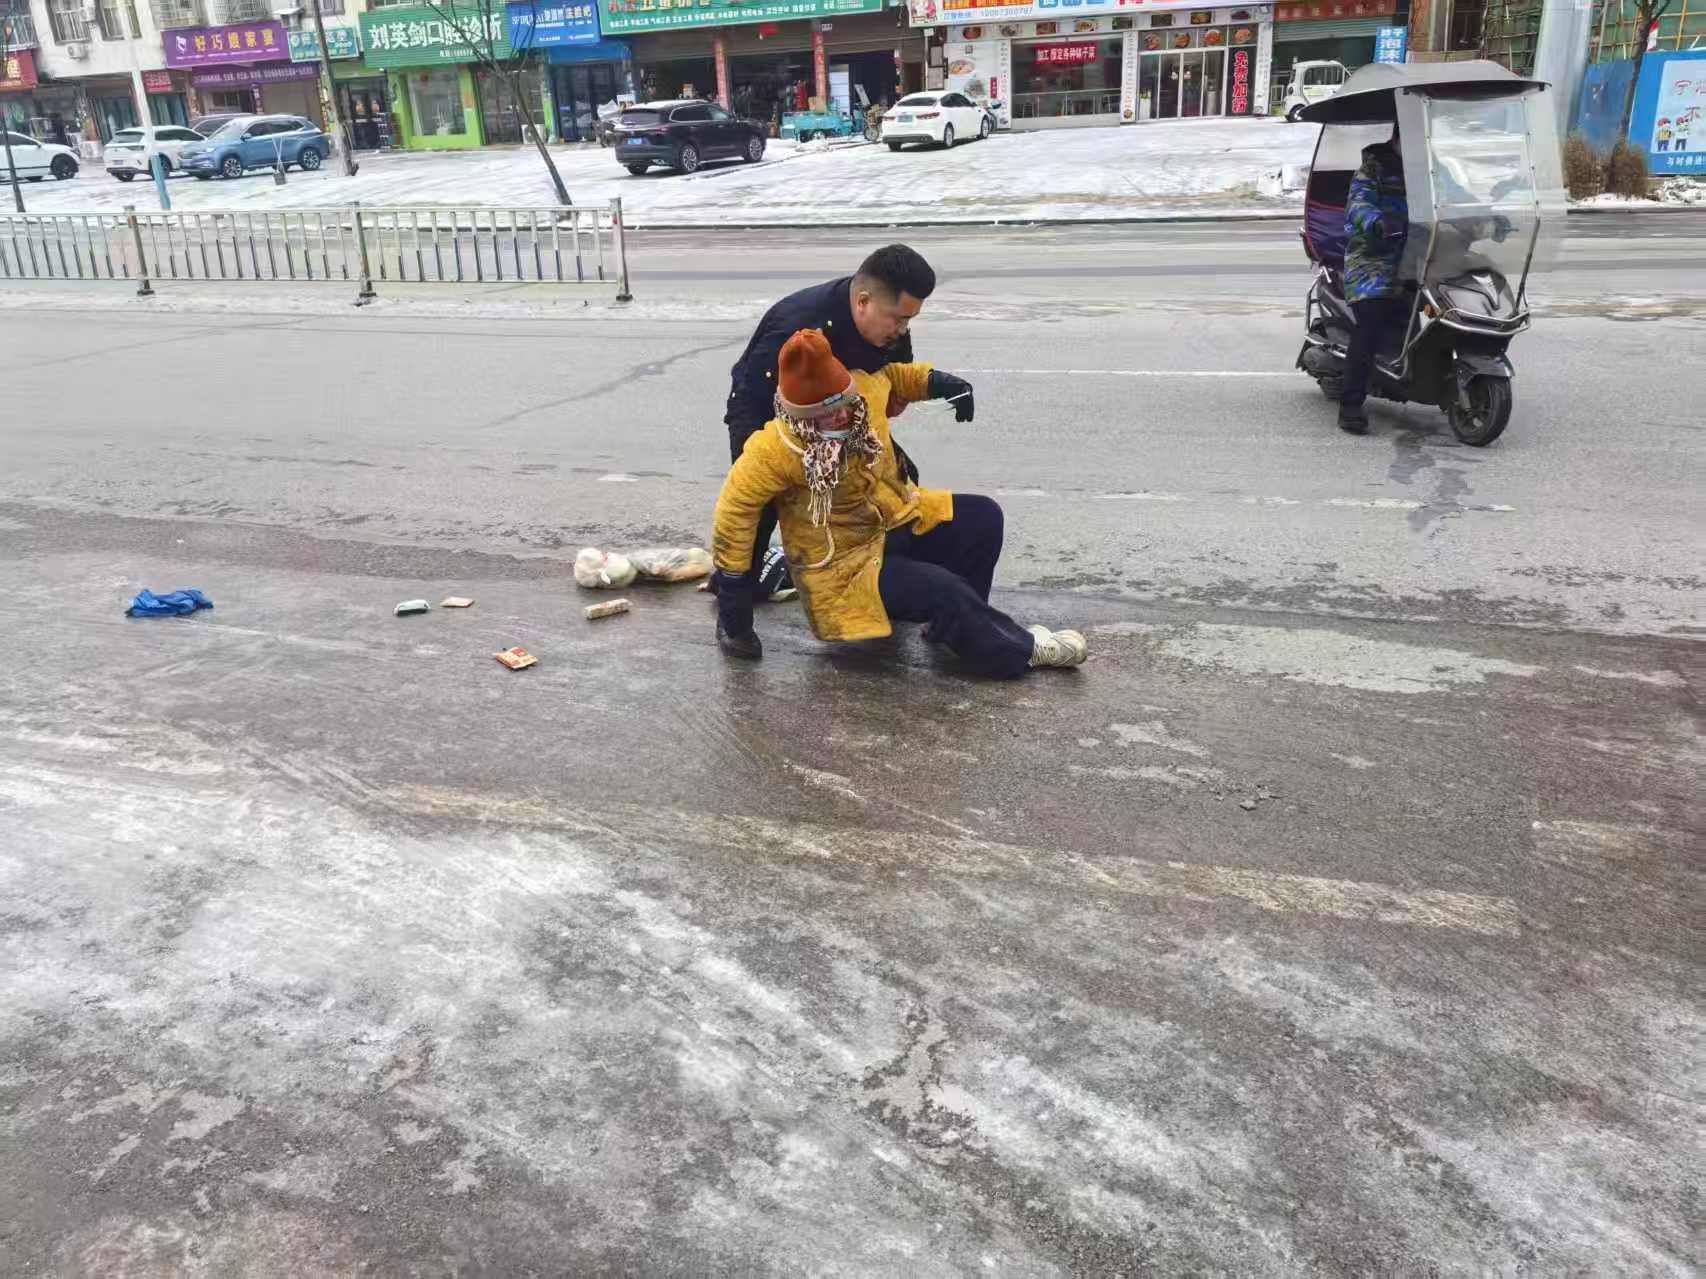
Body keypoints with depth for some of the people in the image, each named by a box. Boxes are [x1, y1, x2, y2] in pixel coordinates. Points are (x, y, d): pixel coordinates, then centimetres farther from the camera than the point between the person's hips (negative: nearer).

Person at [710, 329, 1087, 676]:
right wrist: (734, 616, -14)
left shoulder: (866, 389, -11)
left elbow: (889, 374, 16)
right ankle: (1020, 651, -4)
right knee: (942, 590, -26)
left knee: (982, 517, -10)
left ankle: (952, 623, 4)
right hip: (843, 569, -7)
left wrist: (934, 381, -4)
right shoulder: (775, 451, -27)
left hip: (896, 523, 7)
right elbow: (733, 518, -18)